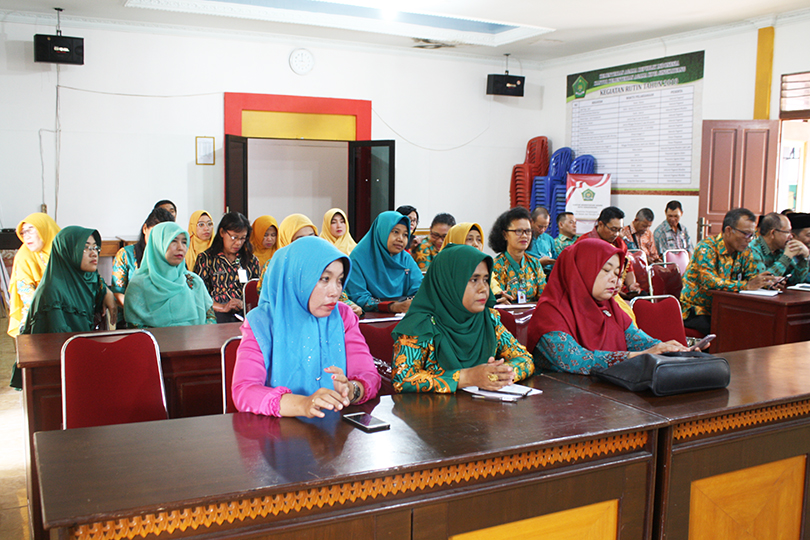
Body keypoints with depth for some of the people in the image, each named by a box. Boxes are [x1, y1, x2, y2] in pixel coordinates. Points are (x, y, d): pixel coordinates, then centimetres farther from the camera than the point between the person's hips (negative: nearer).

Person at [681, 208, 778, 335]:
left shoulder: (744, 251, 8)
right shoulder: (706, 248, -16)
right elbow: (709, 282, -29)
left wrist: (767, 282, -16)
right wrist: (746, 285, -35)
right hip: (695, 311, -7)